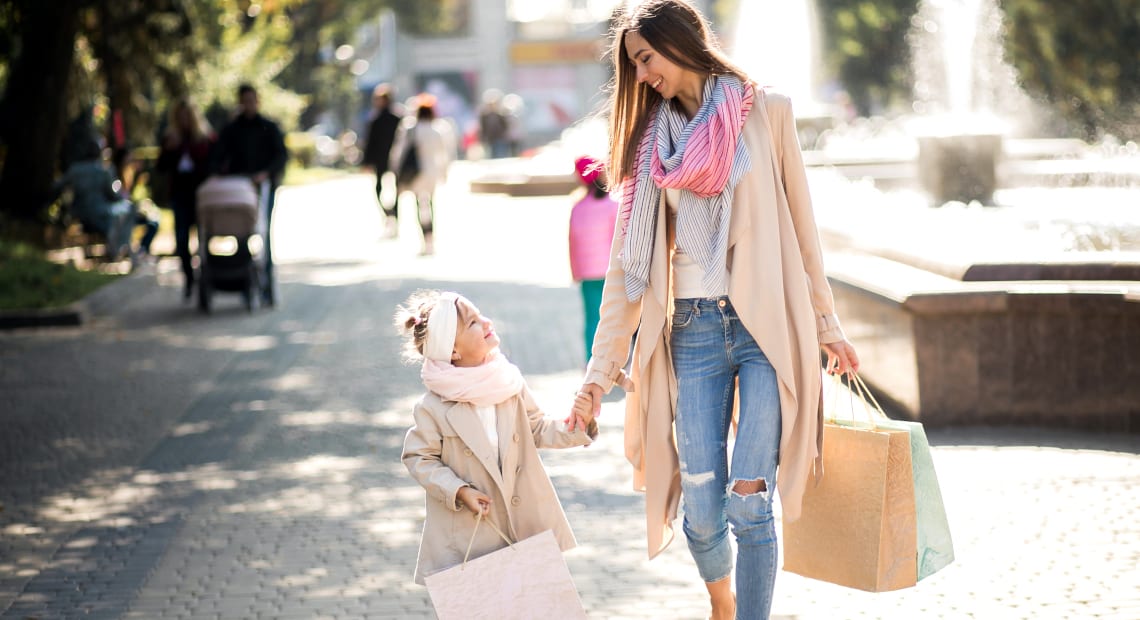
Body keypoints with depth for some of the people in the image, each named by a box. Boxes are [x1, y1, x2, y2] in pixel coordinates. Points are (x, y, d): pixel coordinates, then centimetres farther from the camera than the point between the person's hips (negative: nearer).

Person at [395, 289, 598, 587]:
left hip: (527, 517, 4)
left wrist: (575, 426, -10)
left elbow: (538, 429, 8)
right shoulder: (434, 408, -14)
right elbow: (419, 458, -5)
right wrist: (459, 491, -15)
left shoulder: (509, 381, -2)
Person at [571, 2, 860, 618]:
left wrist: (826, 324, 7)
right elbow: (627, 261, 9)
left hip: (767, 326, -2)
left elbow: (800, 226, 7)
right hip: (693, 331, 2)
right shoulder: (649, 141, 11)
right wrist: (602, 367, 5)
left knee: (749, 502, -12)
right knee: (701, 509, 1)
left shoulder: (764, 114, 4)